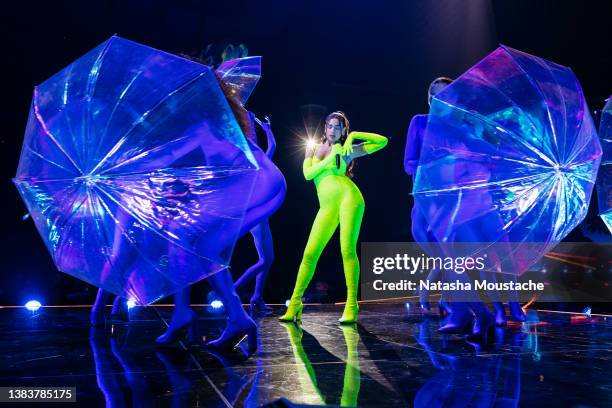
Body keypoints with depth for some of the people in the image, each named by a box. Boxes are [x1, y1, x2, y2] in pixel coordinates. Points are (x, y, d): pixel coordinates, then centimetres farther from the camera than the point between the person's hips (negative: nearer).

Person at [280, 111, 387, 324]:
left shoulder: (347, 150, 12)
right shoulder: (313, 149, 20)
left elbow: (383, 141, 12)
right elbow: (308, 174, 3)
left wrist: (354, 135, 6)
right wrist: (330, 157, -2)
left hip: (348, 197, -2)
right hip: (327, 207, 3)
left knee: (348, 250, -12)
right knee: (310, 253, -4)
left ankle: (351, 306, -7)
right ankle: (295, 303, 4)